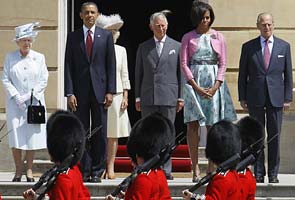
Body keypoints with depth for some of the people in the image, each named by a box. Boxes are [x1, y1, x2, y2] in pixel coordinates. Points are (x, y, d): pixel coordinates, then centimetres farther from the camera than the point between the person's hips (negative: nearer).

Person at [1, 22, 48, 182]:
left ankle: (29, 170, 5)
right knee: (15, 137, -5)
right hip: (15, 103, 0)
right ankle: (18, 171, 1)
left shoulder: (39, 58, 7)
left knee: (32, 136, -3)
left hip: (34, 102, 0)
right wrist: (16, 97, -9)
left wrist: (29, 96, -8)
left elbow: (43, 81, 3)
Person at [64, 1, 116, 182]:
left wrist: (110, 91, -4)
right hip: (80, 91, 0)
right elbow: (68, 66, 3)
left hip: (100, 90, 0)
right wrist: (70, 93, -6)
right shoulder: (73, 37, 7)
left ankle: (97, 172, 6)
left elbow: (111, 65, 4)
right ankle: (84, 171, 5)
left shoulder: (106, 36, 6)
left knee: (100, 133, 1)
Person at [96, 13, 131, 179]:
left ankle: (110, 167, 4)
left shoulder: (121, 51, 10)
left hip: (116, 95, 2)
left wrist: (125, 97, 3)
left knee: (113, 134, 1)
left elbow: (125, 75, 10)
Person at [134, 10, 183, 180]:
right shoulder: (143, 47, 12)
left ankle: (166, 170, 1)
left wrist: (181, 97, 1)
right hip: (148, 96, 1)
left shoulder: (177, 47, 9)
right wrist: (138, 97, 6)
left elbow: (181, 73, 7)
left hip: (169, 96, -1)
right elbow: (139, 73, 13)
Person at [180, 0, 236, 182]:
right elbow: (184, 64, 1)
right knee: (193, 125, -5)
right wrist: (196, 86, -9)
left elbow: (223, 64, 6)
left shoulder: (218, 37, 8)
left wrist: (215, 86, -7)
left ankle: (212, 168, 2)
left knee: (213, 126, -1)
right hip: (194, 82, -1)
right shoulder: (188, 38, 6)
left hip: (214, 83, 1)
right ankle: (195, 169, -4)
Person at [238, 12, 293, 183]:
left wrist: (288, 98, 1)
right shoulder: (248, 47, 4)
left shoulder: (284, 46, 7)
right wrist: (242, 98, 0)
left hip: (276, 97, 0)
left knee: (274, 137, 2)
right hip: (255, 98, 0)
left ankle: (273, 174, 8)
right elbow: (243, 75, 6)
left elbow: (288, 74, 8)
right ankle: (258, 173, 8)